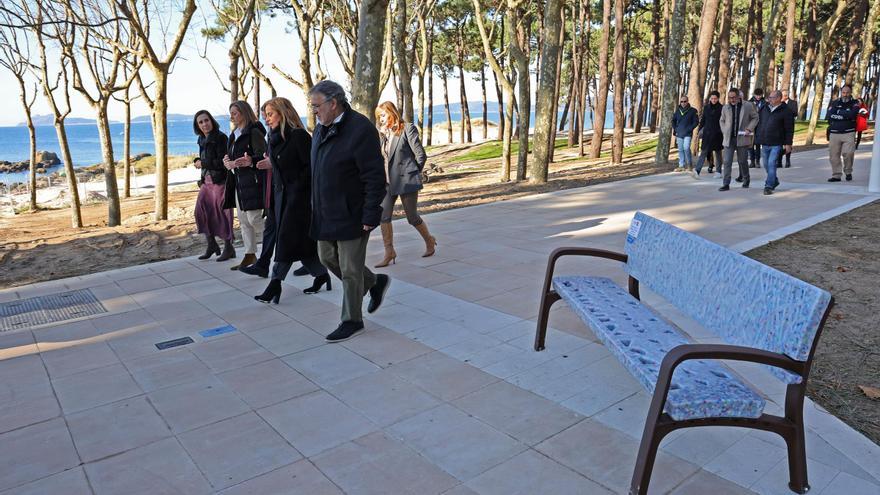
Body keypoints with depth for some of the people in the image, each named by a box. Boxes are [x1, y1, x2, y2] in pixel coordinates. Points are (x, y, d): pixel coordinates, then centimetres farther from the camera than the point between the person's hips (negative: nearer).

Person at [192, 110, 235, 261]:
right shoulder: (202, 139, 12)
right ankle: (211, 245, 21)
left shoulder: (220, 137, -12)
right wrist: (197, 161, 4)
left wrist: (202, 163, -10)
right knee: (201, 212, 6)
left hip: (220, 181, -8)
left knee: (221, 214, -2)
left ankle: (228, 248, 11)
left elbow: (222, 162, -17)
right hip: (206, 181, 8)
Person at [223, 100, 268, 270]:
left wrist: (251, 162, -36)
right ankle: (250, 255, 16)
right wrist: (229, 161, 3)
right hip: (239, 182, 9)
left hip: (253, 182, -9)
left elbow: (262, 157, -17)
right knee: (243, 221, 10)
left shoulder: (254, 132, -11)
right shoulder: (235, 135, 17)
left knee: (254, 219, -12)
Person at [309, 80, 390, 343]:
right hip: (326, 213, 9)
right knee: (328, 258, 18)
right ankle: (375, 283, 36)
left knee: (350, 270, 2)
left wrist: (370, 216, -21)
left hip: (351, 215, -9)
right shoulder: (321, 129, 9)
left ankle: (352, 321, 19)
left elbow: (375, 177, -20)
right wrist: (316, 206, 15)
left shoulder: (360, 129, -18)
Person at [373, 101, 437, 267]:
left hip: (406, 180, -6)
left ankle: (429, 241, 29)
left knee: (412, 217, 4)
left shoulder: (408, 129, -7)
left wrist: (412, 173, 1)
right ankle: (389, 252, 6)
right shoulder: (383, 133, 12)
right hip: (388, 181, 6)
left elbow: (421, 155, -7)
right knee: (383, 216, -3)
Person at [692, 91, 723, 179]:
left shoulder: (721, 108, -1)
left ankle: (719, 172, 18)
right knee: (703, 152, -7)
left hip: (717, 134, -2)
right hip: (707, 133, 2)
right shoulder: (706, 107, 7)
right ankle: (697, 171, -19)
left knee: (718, 152, 8)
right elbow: (703, 120, 11)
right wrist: (700, 131, 6)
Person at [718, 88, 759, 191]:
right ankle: (726, 184, -4)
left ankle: (746, 180, 29)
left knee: (742, 161, 9)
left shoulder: (748, 106, -2)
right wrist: (724, 131, 5)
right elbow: (722, 121, 18)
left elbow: (755, 117, 6)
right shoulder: (725, 108, 5)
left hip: (742, 138, -2)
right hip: (729, 139, 2)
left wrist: (749, 129, -8)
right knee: (727, 162, -5)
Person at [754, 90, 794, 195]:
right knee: (766, 165, 14)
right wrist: (757, 137, 13)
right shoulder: (764, 109, 11)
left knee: (771, 164, -12)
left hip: (776, 144, -6)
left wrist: (788, 143, -10)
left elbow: (789, 129, -6)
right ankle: (774, 182, 34)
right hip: (764, 143, 6)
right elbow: (759, 123, 19)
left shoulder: (785, 111, -6)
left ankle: (769, 186, -9)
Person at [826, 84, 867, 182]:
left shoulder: (854, 103, 6)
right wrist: (846, 115, -6)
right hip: (834, 133, 2)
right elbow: (828, 115, -3)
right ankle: (836, 175, 8)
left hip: (849, 133, -2)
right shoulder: (835, 103, 11)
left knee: (848, 153, -15)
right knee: (834, 155, -1)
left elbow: (852, 114, -14)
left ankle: (848, 172, 7)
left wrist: (839, 114, -8)